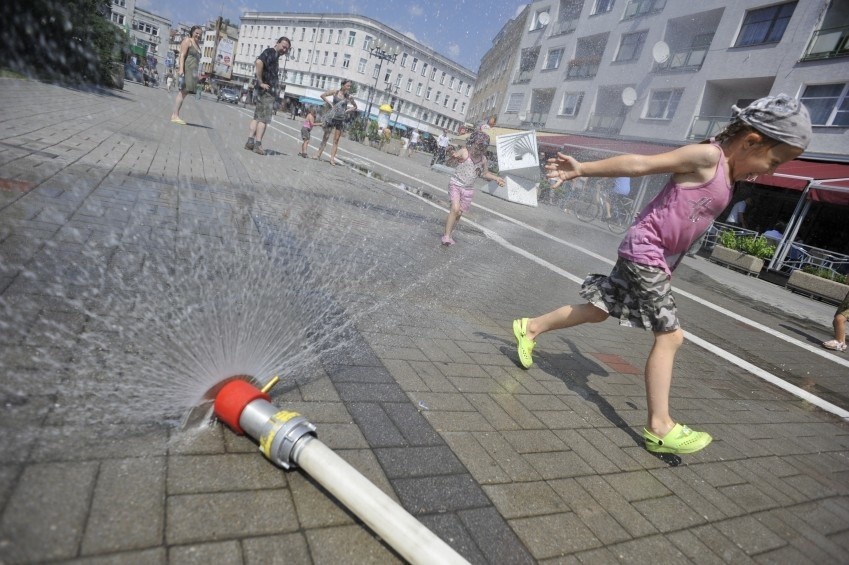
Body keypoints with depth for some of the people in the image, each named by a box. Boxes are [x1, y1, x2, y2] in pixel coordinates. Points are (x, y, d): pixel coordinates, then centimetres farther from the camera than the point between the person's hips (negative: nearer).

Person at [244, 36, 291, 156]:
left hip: (268, 91, 10)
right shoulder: (270, 52, -8)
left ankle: (250, 142, 10)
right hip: (266, 91, -10)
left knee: (257, 117, 9)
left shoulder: (274, 55, 20)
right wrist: (261, 82, -23)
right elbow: (259, 62, -26)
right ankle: (257, 144, -9)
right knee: (263, 119, -8)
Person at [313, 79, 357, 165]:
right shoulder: (335, 92, 0)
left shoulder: (349, 97, 3)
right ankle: (318, 155, 10)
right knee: (325, 137, 4)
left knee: (336, 140, 1)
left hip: (341, 119, 1)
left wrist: (347, 111, 3)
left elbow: (355, 107, 16)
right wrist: (330, 104, 0)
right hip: (332, 117, -1)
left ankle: (332, 158, 1)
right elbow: (323, 95, 9)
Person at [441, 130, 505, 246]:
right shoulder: (464, 152, -14)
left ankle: (447, 234, 25)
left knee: (459, 214, 9)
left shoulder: (483, 159, 1)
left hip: (468, 189, 5)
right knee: (455, 209, -22)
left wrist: (496, 178, 7)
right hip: (455, 184, -5)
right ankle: (447, 236, -14)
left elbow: (484, 173, 17)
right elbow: (454, 156, -30)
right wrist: (454, 156, -52)